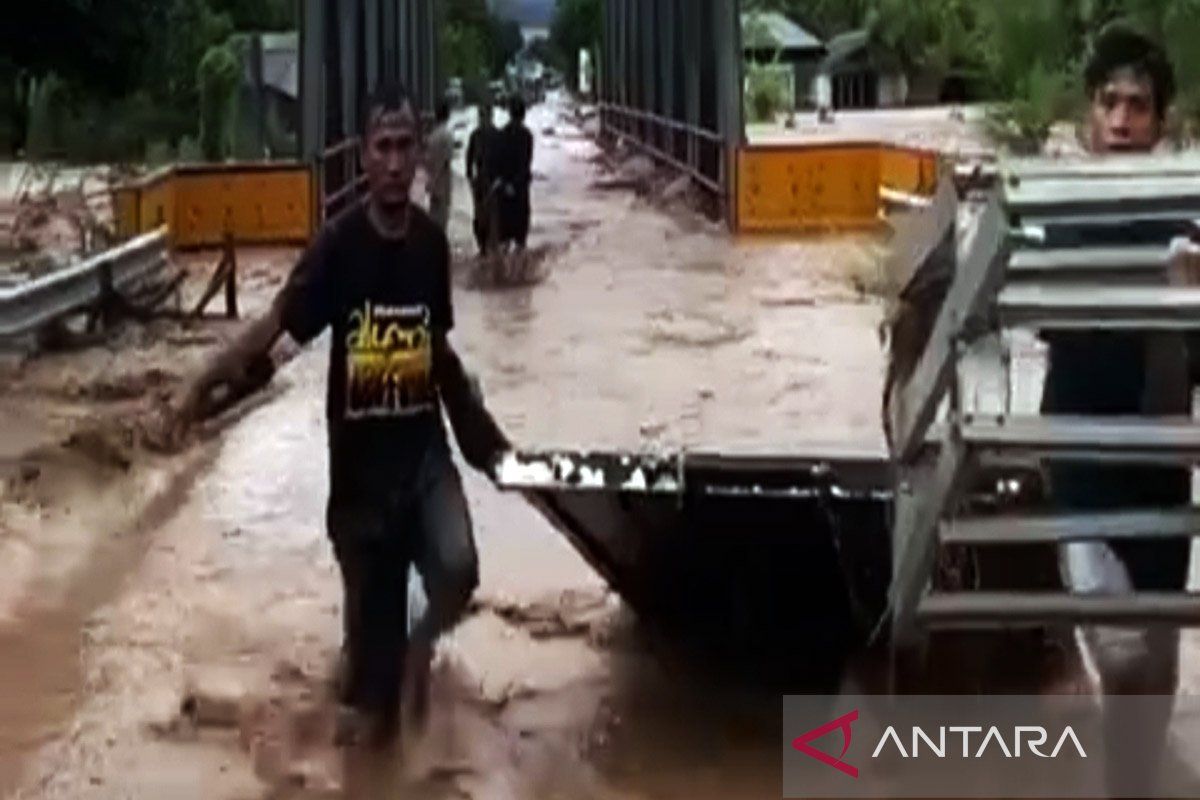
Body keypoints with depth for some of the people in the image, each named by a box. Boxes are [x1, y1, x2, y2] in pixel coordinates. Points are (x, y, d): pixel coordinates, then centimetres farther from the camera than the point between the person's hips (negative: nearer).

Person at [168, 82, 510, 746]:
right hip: (360, 453, -2)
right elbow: (276, 323, -18)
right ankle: (371, 702, 30)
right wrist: (205, 381, -33)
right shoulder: (338, 244, -11)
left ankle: (421, 643, 14)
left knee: (457, 569, -19)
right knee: (370, 595, 6)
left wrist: (475, 420, 22)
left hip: (425, 445, 2)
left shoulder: (431, 243, 1)